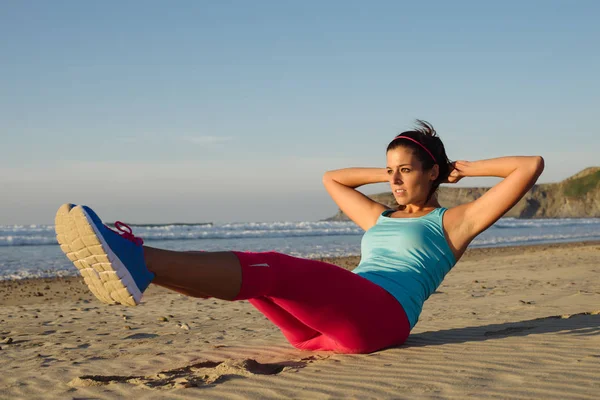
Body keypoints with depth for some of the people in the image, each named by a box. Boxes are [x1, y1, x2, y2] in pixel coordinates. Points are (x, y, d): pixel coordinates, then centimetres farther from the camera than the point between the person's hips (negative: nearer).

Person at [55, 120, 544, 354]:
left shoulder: (454, 221, 14)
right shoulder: (380, 218, 32)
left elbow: (532, 165, 8)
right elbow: (331, 178, 47)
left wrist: (468, 168, 18)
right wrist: (389, 175, 39)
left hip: (382, 317, -8)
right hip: (324, 329, 8)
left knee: (273, 269, -29)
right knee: (251, 266, -15)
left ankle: (141, 262, -45)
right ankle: (137, 263, -33)